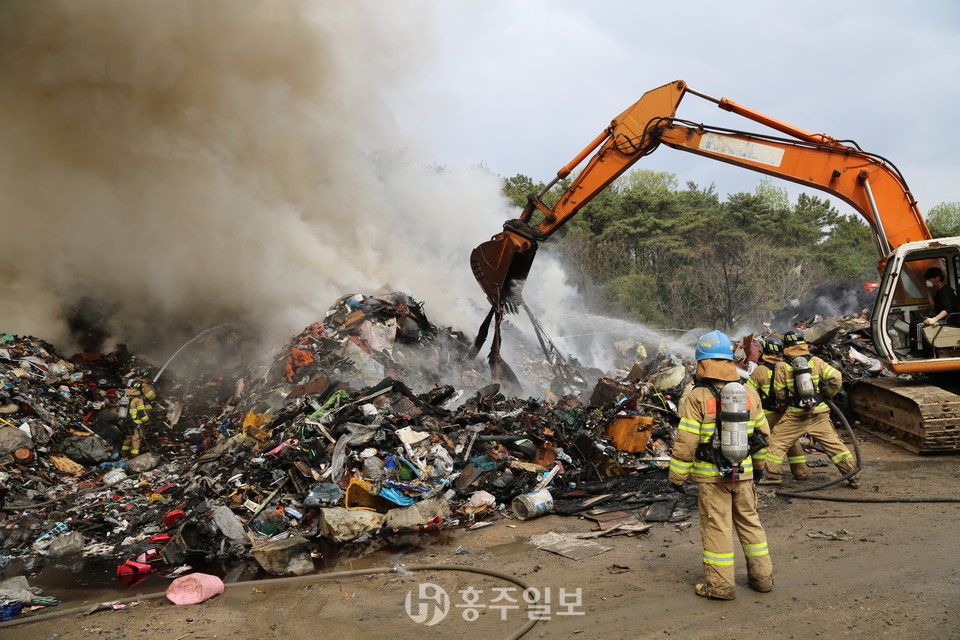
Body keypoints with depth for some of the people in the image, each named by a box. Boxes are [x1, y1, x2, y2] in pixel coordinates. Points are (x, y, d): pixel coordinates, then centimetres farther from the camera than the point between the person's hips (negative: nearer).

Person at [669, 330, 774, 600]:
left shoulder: (698, 397, -15)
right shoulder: (749, 393, 2)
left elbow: (685, 442, -15)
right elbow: (763, 433, 11)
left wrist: (677, 476, -5)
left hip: (711, 476, -5)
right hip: (743, 471, 5)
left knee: (716, 527, 4)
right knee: (749, 521, 19)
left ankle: (720, 585, 13)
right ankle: (762, 576, 28)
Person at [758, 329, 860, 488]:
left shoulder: (782, 367, -5)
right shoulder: (815, 361, -1)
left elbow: (779, 393, 2)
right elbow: (836, 378, -5)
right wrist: (827, 394, 12)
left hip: (795, 415, -2)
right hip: (819, 414, 2)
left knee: (778, 441, 9)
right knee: (833, 443, 11)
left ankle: (771, 474, 9)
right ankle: (854, 476, 15)